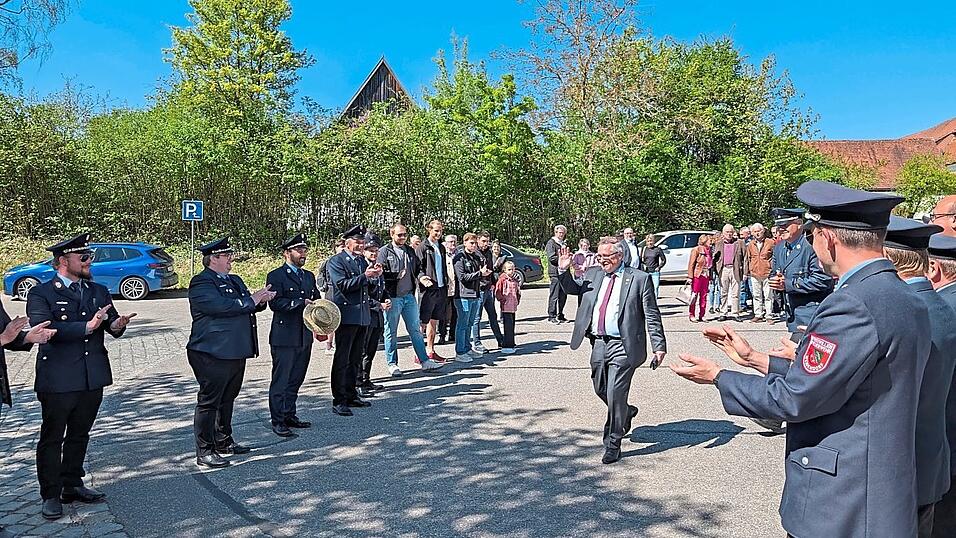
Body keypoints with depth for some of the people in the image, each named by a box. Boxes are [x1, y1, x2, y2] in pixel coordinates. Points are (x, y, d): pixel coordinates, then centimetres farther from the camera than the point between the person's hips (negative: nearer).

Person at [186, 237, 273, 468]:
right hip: (212, 354, -9)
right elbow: (221, 306, -25)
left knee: (228, 398, 19)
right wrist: (252, 300, -18)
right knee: (209, 401, -1)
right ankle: (204, 451, 7)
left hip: (235, 351, 9)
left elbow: (247, 305, 18)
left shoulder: (235, 281, 17)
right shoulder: (201, 283, -12)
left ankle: (224, 441, 33)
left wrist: (261, 299, -5)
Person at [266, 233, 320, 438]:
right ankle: (277, 421, 7)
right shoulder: (276, 276, -6)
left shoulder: (309, 276, 16)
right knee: (280, 380, -1)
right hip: (284, 337, -7)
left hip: (305, 336, 7)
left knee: (296, 379, 14)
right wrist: (302, 302, -20)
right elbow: (275, 303, -16)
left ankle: (289, 415, 25)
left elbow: (316, 300, 19)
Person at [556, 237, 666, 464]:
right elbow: (572, 289, 21)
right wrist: (563, 270, 0)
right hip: (598, 343, 6)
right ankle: (626, 412, 46)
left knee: (615, 394, -6)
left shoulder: (639, 279, -4)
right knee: (601, 390, 17)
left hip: (623, 346, -6)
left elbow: (652, 316, -4)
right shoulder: (593, 275, 9)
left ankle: (613, 444, 9)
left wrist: (659, 346, -8)